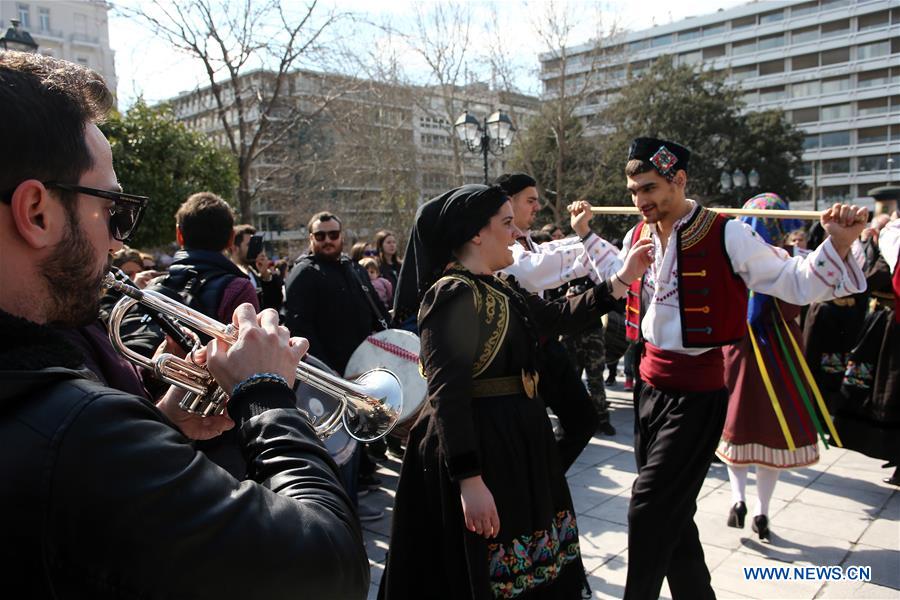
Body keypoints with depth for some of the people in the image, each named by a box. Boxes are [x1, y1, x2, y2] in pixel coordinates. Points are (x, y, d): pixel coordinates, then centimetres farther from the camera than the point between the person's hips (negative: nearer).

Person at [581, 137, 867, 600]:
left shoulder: (725, 235, -14)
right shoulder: (638, 236, 5)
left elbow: (795, 283, -12)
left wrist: (839, 243, -27)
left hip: (695, 393, -7)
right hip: (649, 383, 7)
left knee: (649, 508, -5)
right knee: (671, 510, 17)